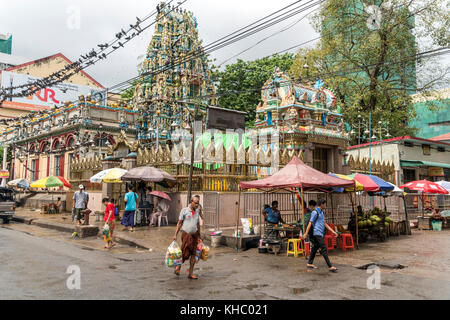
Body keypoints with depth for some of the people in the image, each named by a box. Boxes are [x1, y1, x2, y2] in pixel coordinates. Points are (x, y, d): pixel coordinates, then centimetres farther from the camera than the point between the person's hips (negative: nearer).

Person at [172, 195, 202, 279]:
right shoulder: (184, 210, -4)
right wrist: (175, 234, -6)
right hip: (186, 234, -4)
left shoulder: (197, 212, 10)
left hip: (194, 235, 4)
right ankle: (178, 267, 25)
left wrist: (199, 236, 18)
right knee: (185, 253, -3)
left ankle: (191, 273, 11)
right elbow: (179, 223, -1)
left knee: (193, 254, 2)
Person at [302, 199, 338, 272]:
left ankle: (309, 263, 21)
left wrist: (333, 231, 16)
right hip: (317, 233, -9)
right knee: (324, 249, -12)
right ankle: (330, 266, -14)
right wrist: (306, 234, -14)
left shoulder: (321, 212, 18)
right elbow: (310, 223, -13)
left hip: (320, 233, 9)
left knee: (315, 248, 13)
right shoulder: (315, 212, -11)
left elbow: (324, 223, 20)